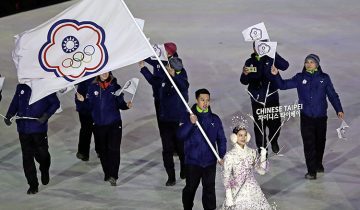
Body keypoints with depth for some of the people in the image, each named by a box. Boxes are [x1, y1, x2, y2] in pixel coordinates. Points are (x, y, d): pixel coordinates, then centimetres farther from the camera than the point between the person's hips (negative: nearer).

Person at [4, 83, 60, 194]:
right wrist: (9, 116, -3)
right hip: (23, 128, 3)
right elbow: (15, 103, 13)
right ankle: (33, 185, 13)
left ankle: (45, 172, 39)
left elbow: (55, 103, -1)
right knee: (27, 157, 3)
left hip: (39, 128, -3)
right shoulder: (21, 87, 6)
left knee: (41, 154, 5)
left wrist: (46, 115, -15)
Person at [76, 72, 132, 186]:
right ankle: (107, 173, 21)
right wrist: (82, 100, -17)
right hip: (99, 124, 2)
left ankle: (113, 175, -12)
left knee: (114, 148, -11)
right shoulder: (93, 87, 2)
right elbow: (89, 105, 2)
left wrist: (127, 105, -15)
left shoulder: (115, 87, 1)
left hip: (114, 123, -2)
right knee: (103, 150, 9)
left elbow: (120, 104, 5)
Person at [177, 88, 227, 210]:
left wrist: (222, 156, -2)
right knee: (190, 188, 11)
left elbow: (221, 139, 8)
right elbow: (181, 135, -17)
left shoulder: (215, 119, 3)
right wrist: (191, 123, -30)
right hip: (192, 161, -2)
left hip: (210, 161, 2)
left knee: (209, 189, 7)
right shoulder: (188, 117, -5)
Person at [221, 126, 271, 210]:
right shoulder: (230, 156, -10)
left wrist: (263, 156, -12)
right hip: (238, 193, -4)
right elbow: (226, 178, -8)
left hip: (253, 191, 4)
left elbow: (262, 171, 3)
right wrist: (228, 197, -10)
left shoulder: (252, 152, 1)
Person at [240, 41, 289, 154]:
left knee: (275, 122, 4)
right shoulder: (249, 62, 4)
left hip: (272, 97, -1)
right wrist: (245, 74, -22)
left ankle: (274, 141, 34)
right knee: (259, 125, 5)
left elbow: (285, 66, -20)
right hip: (257, 99, 1)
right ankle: (261, 148, 21)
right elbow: (244, 81, 2)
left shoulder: (271, 59, -2)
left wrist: (273, 53, -27)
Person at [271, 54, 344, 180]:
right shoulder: (300, 78, 1)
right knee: (309, 143, -6)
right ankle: (311, 171, -2)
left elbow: (332, 95, 6)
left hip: (321, 116, 1)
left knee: (320, 141, 14)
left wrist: (339, 110, 1)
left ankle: (318, 164, 36)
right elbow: (283, 85, 0)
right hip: (306, 116, -1)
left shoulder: (324, 78, 1)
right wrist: (276, 75, -16)